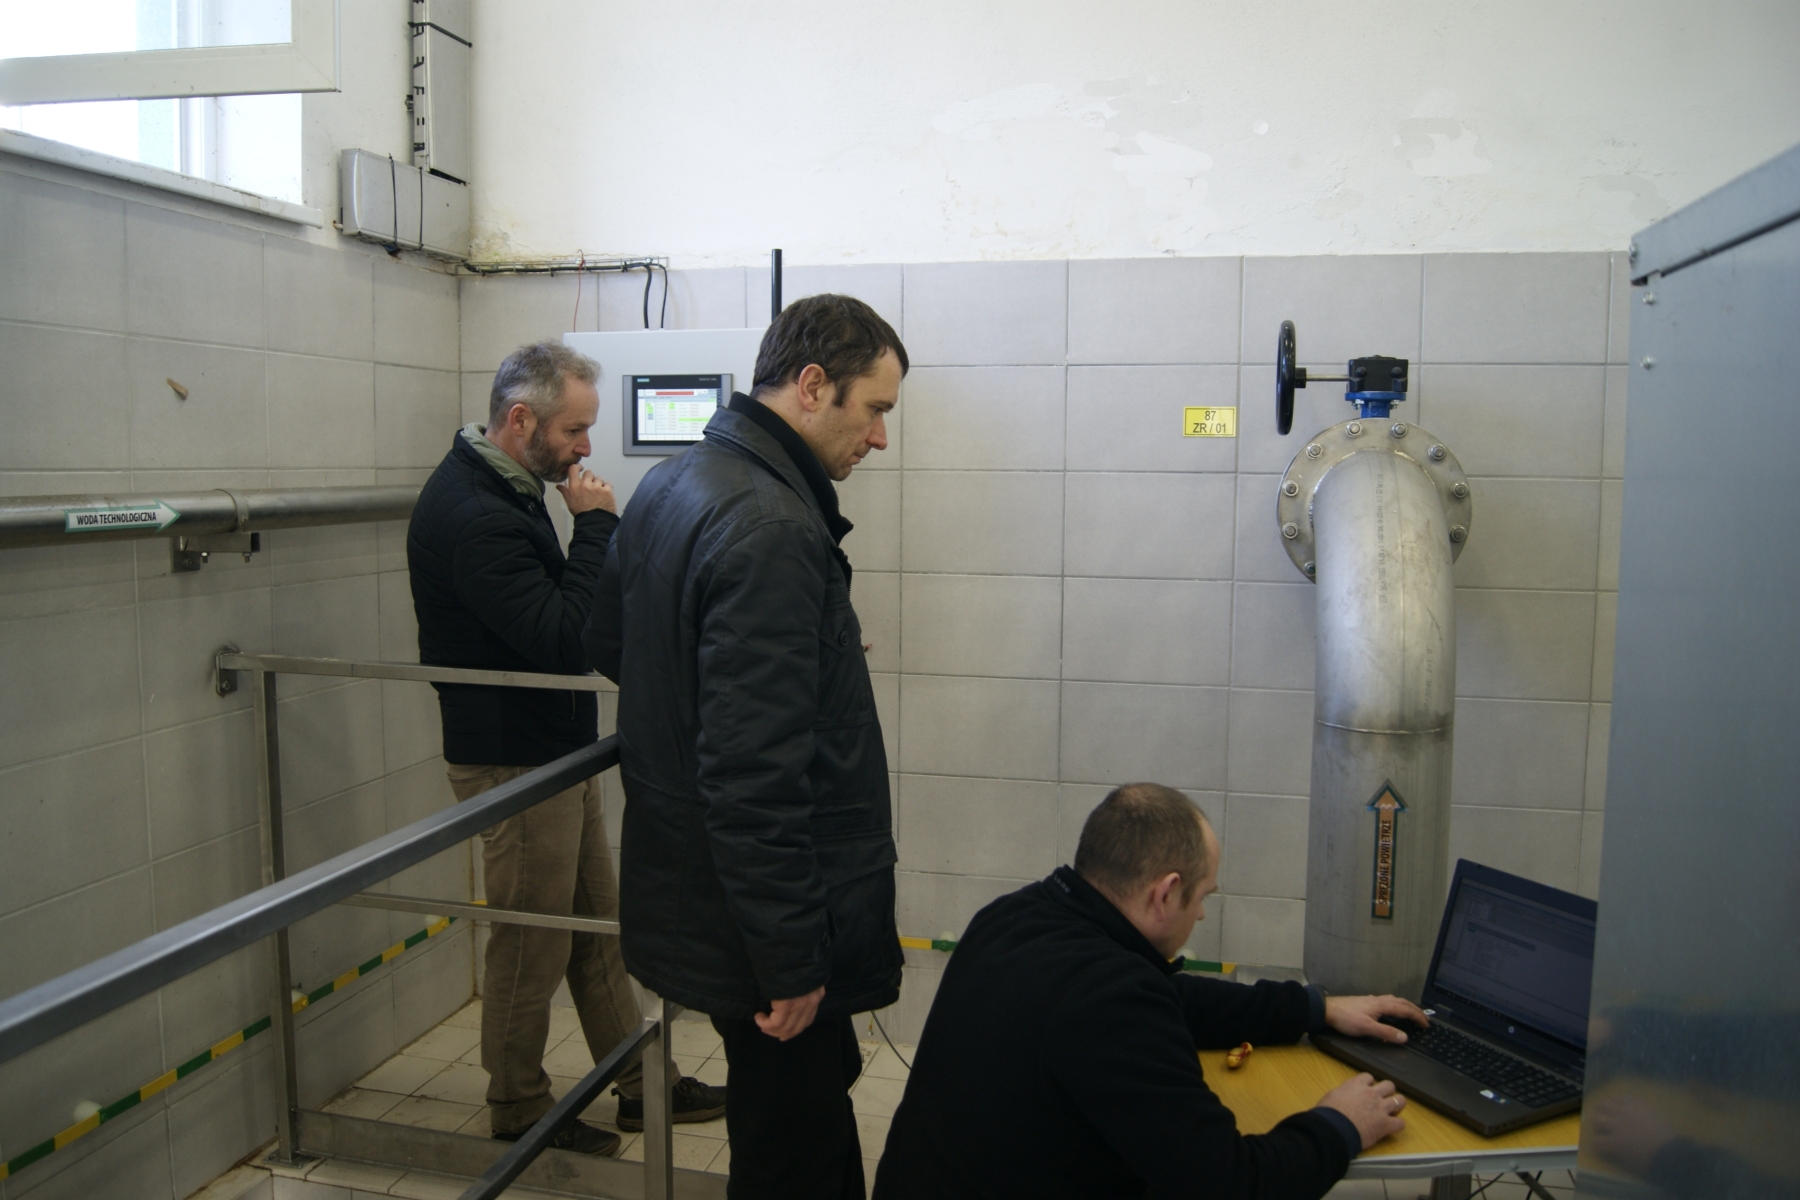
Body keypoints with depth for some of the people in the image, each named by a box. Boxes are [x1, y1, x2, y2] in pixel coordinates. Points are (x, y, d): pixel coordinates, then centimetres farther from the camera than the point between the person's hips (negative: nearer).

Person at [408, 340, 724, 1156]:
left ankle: (638, 1083, 32)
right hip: (512, 761, -10)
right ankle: (519, 1110, 28)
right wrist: (595, 526, -22)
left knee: (598, 924, 18)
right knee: (531, 946, 7)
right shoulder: (471, 514, -25)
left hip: (555, 748, 10)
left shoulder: (505, 487, 8)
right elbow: (564, 642, -28)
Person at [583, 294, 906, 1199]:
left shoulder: (667, 486, 5)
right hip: (761, 920, -10)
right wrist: (790, 960, -20)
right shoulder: (770, 531, -25)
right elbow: (754, 775, -28)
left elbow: (608, 643, 19)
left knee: (821, 1093, 26)